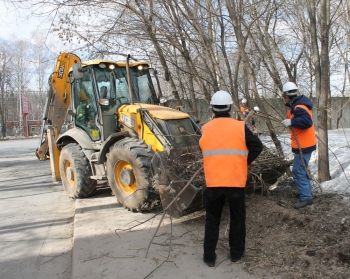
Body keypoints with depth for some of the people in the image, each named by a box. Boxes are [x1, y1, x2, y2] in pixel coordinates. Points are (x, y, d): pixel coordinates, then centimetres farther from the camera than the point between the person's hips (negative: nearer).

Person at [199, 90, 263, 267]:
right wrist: (244, 162, 7)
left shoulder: (205, 129, 0)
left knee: (212, 219, 15)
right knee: (237, 218, 18)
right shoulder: (240, 127, -5)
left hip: (213, 182, 1)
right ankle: (236, 253, 30)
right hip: (236, 181, -1)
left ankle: (209, 257, 21)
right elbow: (257, 146, -2)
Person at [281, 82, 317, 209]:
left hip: (303, 145, -11)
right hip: (304, 144, 11)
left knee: (298, 172, -5)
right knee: (302, 170, 22)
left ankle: (306, 197, 3)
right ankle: (307, 192, 34)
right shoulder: (298, 105, 10)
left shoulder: (298, 108, -22)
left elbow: (307, 121, -35)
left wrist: (291, 122, -33)